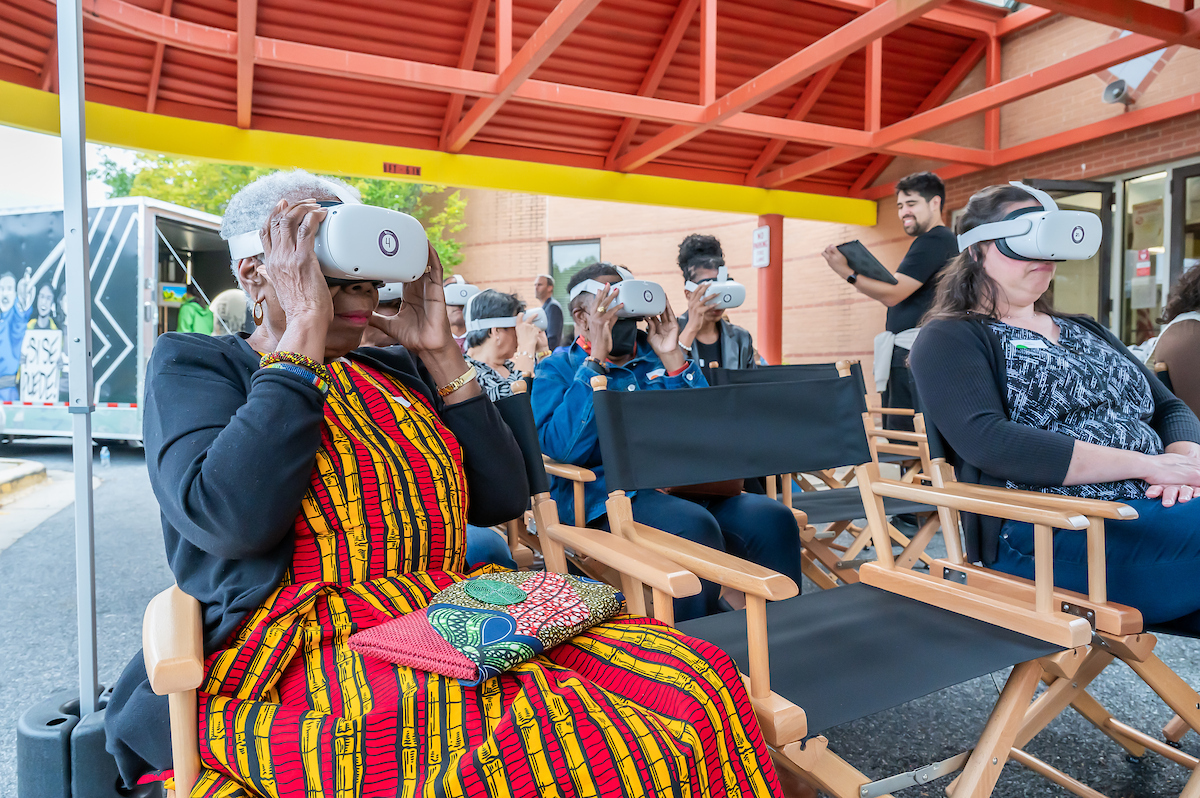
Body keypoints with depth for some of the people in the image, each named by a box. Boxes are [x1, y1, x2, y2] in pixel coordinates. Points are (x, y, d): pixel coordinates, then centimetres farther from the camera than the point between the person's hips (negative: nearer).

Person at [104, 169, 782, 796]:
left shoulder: (397, 373, 18)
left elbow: (503, 500, 10)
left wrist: (441, 353, 6)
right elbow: (229, 520, -16)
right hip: (301, 658, -5)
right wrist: (305, 331, -11)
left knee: (695, 677, -19)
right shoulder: (193, 363, 5)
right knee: (572, 739, -34)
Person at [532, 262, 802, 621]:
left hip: (687, 487, 5)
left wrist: (673, 359, 4)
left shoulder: (657, 357, 19)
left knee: (773, 520, -21)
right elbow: (563, 447, -11)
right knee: (694, 527, -33)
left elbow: (704, 432, 12)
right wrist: (597, 361, -11)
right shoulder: (558, 369, 8)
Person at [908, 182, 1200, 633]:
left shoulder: (1086, 330, 26)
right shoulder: (950, 340, 1)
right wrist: (1149, 464, -14)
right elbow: (988, 444, -16)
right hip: (1045, 536, -7)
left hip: (1153, 509, 8)